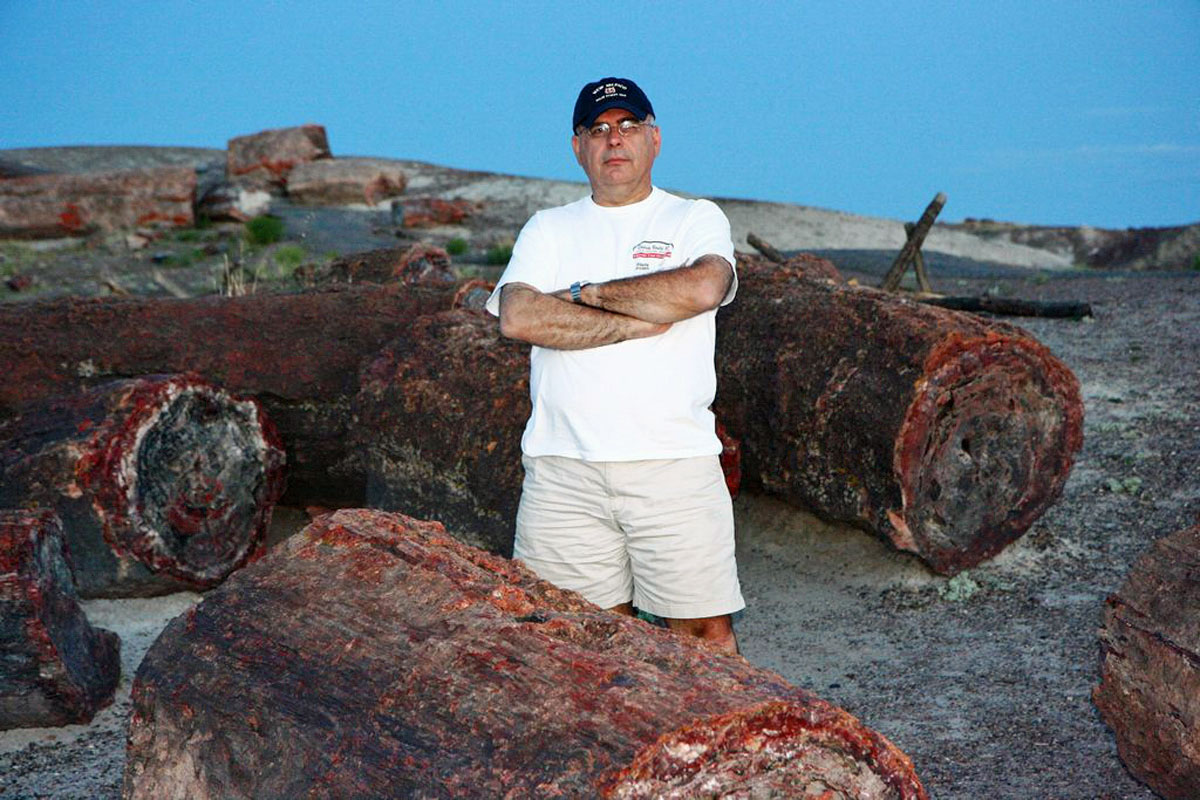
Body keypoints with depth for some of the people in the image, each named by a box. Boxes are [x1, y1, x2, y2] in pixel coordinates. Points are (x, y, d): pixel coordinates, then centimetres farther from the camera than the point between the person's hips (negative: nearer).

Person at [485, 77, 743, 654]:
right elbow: (518, 316, -5)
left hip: (675, 462, -1)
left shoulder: (696, 219, 11)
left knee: (705, 634, -1)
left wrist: (588, 292, -4)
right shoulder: (548, 229, 15)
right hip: (562, 470, 2)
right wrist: (639, 322, -8)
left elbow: (701, 289, -13)